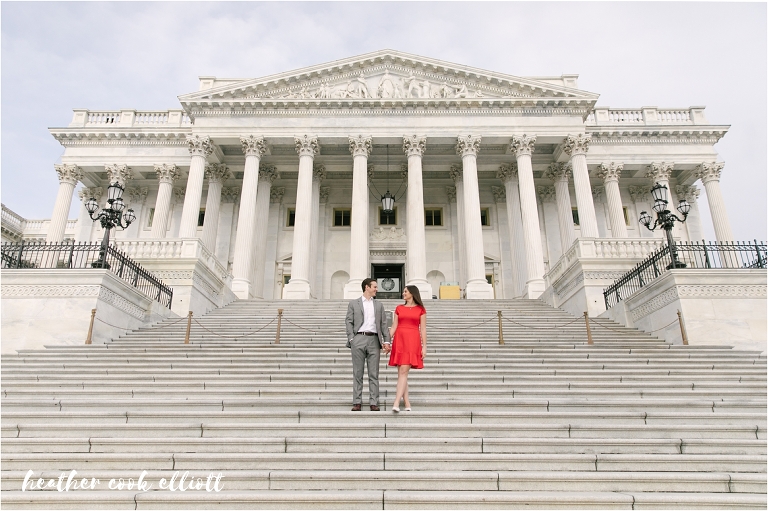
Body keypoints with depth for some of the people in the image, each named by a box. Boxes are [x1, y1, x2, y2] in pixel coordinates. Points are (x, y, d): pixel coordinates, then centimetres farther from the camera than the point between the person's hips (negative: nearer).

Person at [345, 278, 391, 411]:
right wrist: (351, 339, -8)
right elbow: (349, 322, 4)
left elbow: (383, 324, 12)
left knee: (374, 374, 1)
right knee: (357, 373, 2)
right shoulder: (353, 304, 9)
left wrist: (386, 341, 2)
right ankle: (357, 402, 6)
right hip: (358, 339, -2)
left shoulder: (379, 305, 17)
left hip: (374, 340, 2)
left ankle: (374, 403, 5)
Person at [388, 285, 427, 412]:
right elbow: (393, 327, 11)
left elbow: (423, 329, 3)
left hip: (413, 341, -4)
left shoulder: (421, 309, 5)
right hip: (399, 340, 4)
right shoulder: (399, 308, 13)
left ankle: (396, 403, -16)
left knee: (403, 372, -12)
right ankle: (407, 403, 11)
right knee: (401, 373, 3)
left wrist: (424, 346, -3)